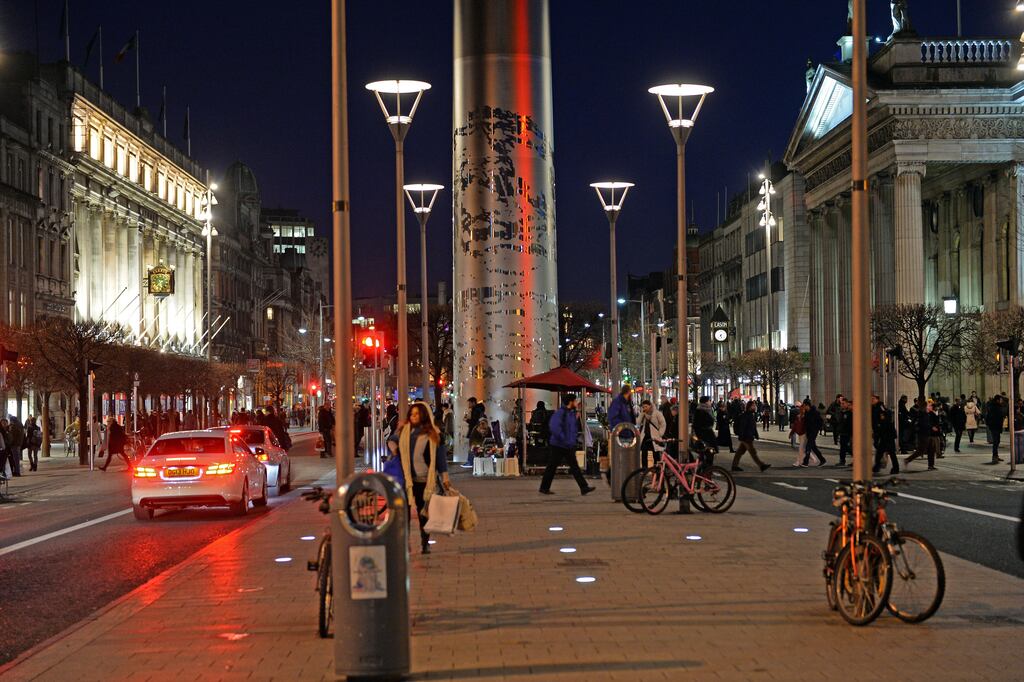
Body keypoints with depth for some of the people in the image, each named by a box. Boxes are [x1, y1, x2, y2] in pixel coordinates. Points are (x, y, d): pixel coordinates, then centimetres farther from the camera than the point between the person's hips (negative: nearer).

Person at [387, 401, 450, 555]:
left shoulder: (433, 434, 0)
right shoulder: (403, 430, 6)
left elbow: (440, 456, 4)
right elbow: (391, 440, 24)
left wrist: (445, 478, 2)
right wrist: (394, 448, 2)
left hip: (424, 479, -2)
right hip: (406, 478, 2)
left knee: (423, 512, 6)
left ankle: (424, 542, 17)